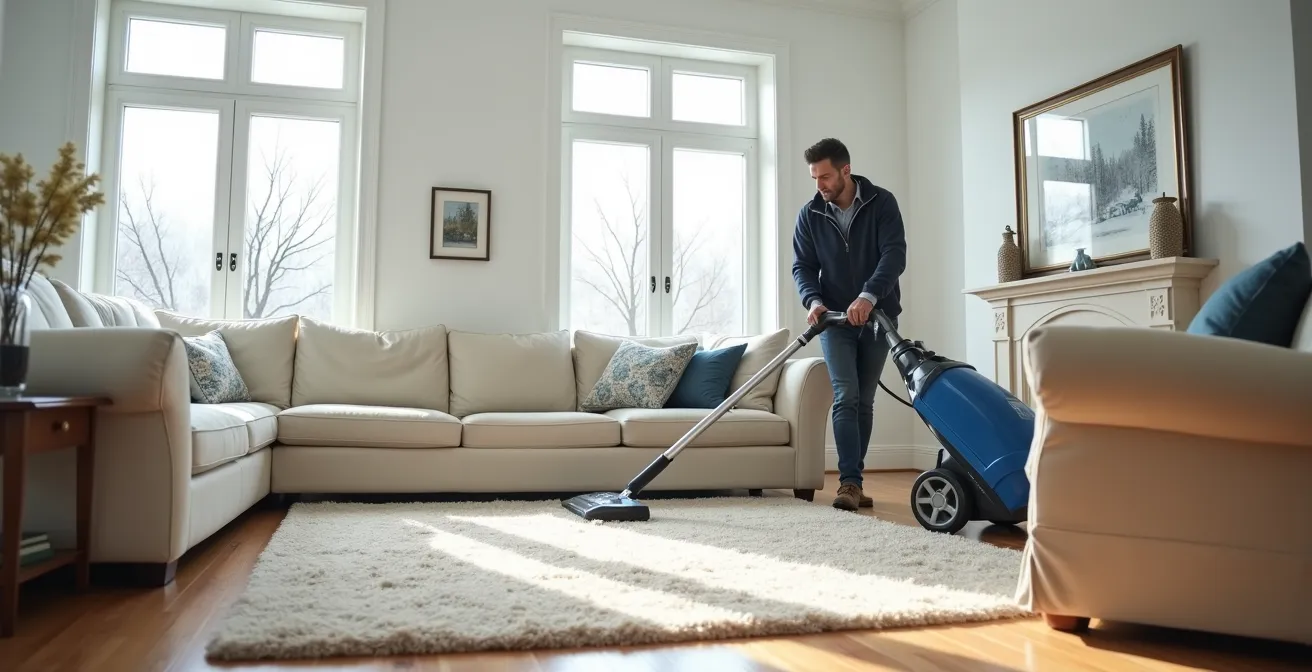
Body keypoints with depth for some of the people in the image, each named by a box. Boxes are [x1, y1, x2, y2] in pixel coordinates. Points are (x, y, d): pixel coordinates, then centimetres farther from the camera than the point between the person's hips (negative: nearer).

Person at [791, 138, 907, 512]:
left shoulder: (881, 203, -9)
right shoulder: (810, 215, -2)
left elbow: (895, 254, -20)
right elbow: (802, 266, -1)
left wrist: (868, 296, -36)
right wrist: (813, 300, -22)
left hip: (878, 317, 0)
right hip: (835, 318, 0)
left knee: (864, 401, 5)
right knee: (846, 397, -11)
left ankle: (852, 480, 14)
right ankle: (850, 482, -12)